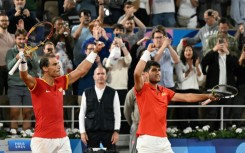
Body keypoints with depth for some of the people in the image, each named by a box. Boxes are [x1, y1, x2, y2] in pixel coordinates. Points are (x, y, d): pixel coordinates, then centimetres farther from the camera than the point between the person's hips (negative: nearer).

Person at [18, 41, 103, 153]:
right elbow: (24, 76, -28)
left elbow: (81, 70, 20)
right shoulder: (37, 85, -8)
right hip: (43, 139, -6)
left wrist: (95, 52, 23)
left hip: (62, 138, 6)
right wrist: (22, 60, -47)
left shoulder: (60, 82, 11)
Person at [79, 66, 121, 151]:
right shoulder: (87, 93, 6)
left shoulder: (113, 93, 4)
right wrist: (82, 132, 1)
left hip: (109, 132, -1)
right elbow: (82, 114, 7)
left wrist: (116, 131, -5)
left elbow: (117, 113, 2)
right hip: (91, 132, 1)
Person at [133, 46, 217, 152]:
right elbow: (137, 74, -21)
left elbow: (186, 97, 13)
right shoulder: (143, 89, -3)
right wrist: (147, 52, -14)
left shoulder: (165, 92, 15)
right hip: (147, 140, -7)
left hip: (163, 139, 7)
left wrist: (207, 96, 4)